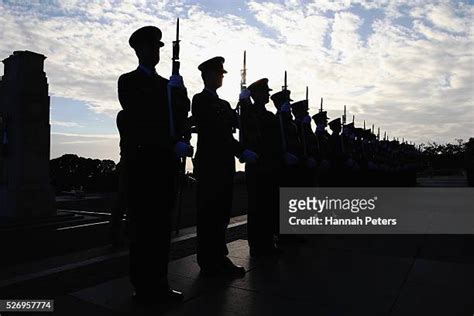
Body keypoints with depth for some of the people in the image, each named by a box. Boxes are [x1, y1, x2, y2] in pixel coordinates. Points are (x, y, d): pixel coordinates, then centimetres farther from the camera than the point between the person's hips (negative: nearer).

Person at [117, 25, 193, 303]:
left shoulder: (168, 84, 22)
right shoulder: (128, 81, 5)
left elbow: (181, 116, 12)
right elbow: (140, 121, -8)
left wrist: (180, 91, -4)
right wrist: (173, 144, -13)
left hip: (165, 161, 5)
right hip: (141, 161, -5)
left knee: (162, 225, 5)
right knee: (143, 225, -3)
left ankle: (159, 284, 14)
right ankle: (143, 287, 6)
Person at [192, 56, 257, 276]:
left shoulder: (224, 104, 22)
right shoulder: (200, 100, -6)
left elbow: (235, 124, 10)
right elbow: (216, 132, -16)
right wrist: (242, 152, -18)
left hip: (224, 165, 8)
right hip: (209, 165, -8)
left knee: (221, 214, 11)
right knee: (209, 214, -2)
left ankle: (219, 258, 21)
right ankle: (208, 263, 8)